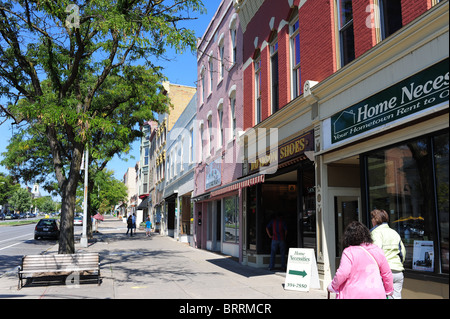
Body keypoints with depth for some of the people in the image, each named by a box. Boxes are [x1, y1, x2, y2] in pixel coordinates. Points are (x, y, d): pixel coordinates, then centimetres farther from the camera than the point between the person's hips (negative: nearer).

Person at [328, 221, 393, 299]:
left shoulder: (349, 252, -10)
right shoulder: (377, 250, 6)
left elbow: (343, 273, -20)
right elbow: (387, 273, 13)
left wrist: (333, 286, -3)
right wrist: (389, 290, 28)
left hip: (355, 295, -4)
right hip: (377, 294, 4)